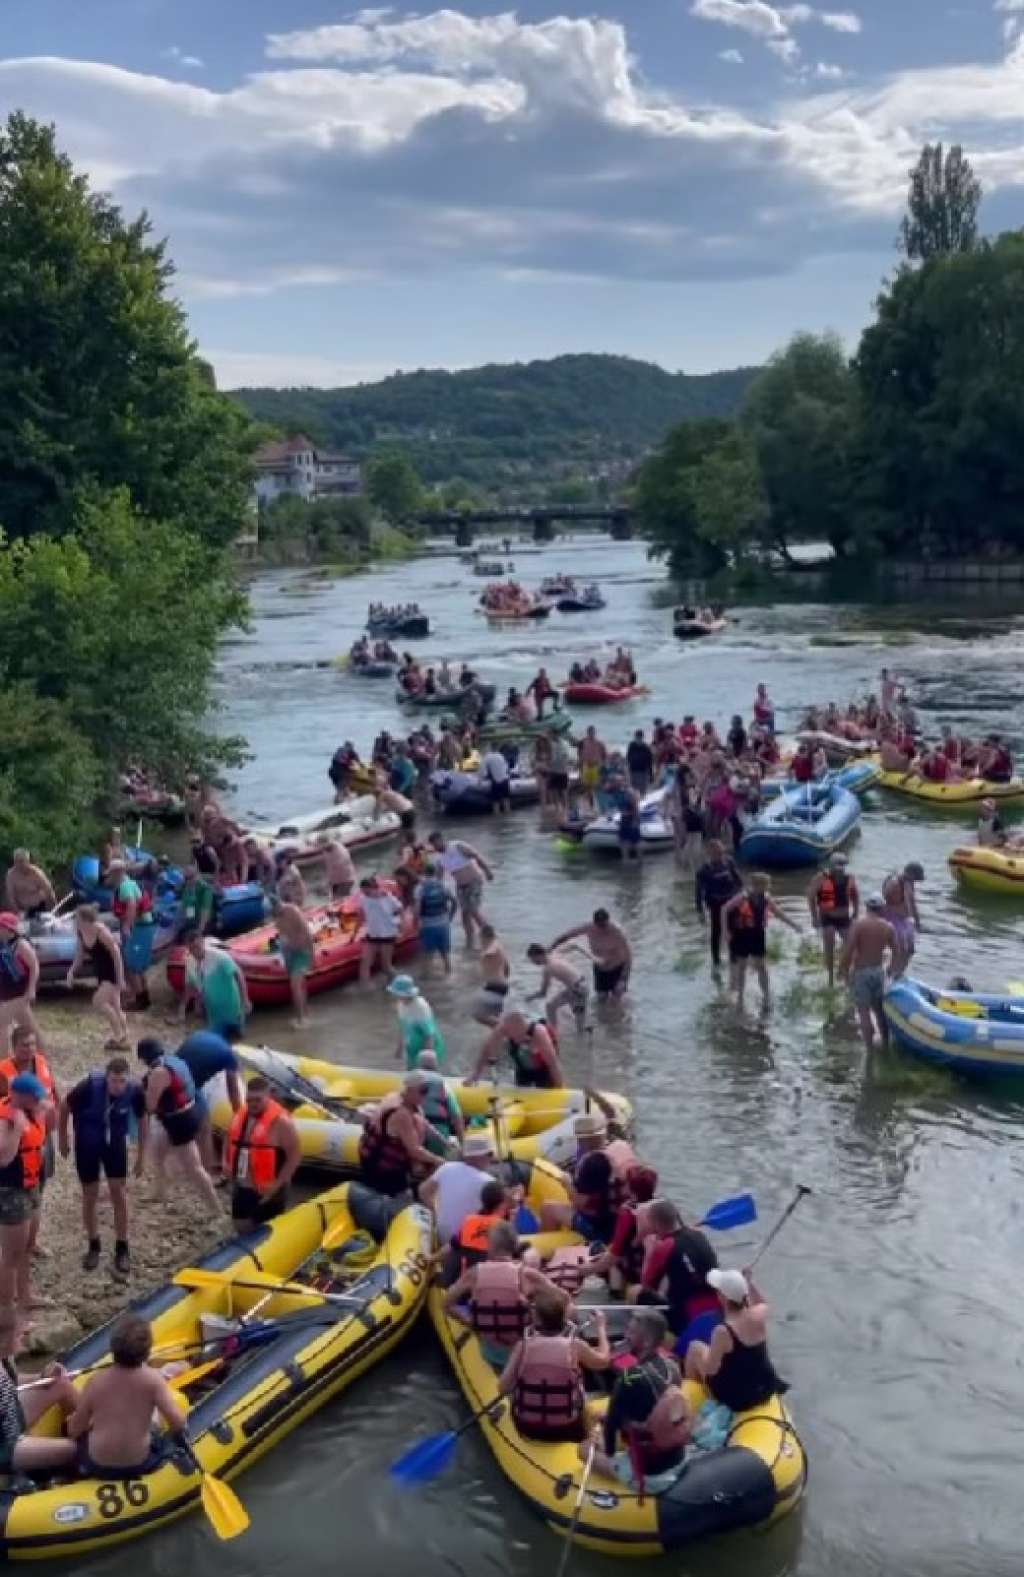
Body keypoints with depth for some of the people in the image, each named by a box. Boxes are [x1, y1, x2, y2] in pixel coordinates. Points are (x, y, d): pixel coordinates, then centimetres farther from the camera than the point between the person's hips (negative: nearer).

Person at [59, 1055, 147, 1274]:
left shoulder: (135, 1090, -26)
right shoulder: (90, 1085, -32)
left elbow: (142, 1120, -7)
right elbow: (65, 1106, -12)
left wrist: (141, 1156, 0)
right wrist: (63, 1139, -1)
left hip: (116, 1141, 1)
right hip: (87, 1142, -1)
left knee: (119, 1193, 0)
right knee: (90, 1194, 7)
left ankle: (122, 1249, 12)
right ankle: (93, 1246, 24)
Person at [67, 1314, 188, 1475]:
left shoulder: (95, 1380, -10)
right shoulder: (153, 1379, -14)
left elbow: (74, 1430, -2)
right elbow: (178, 1423, -18)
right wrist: (176, 1432, 4)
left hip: (97, 1466, 1)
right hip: (139, 1465, -1)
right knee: (158, 1439, 32)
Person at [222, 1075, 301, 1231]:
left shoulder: (280, 1121, -19)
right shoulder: (240, 1115, 3)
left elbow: (295, 1155, -19)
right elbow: (230, 1139, 21)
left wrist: (278, 1184, -22)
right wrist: (226, 1162, 3)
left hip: (267, 1192, -7)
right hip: (241, 1188, 7)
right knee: (243, 1229, 16)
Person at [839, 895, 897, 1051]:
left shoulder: (858, 924, -13)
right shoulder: (888, 927, 0)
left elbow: (848, 950, -18)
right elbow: (897, 952, 6)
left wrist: (843, 970, -6)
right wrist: (892, 968, 23)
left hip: (860, 972, -5)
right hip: (878, 970, 5)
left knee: (864, 1011, -2)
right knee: (879, 1008, 21)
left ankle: (870, 1049, -4)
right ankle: (885, 1042, 32)